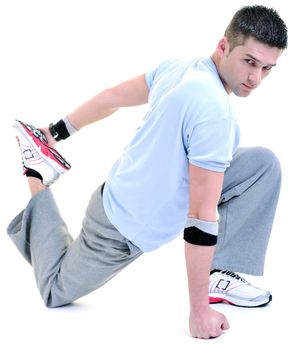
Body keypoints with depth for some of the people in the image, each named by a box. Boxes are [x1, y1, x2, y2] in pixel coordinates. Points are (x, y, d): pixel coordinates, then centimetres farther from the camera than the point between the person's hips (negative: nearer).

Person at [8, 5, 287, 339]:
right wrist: (199, 311, -27)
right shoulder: (215, 113, -35)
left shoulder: (179, 67, -10)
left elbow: (111, 97, 4)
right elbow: (201, 218, -33)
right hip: (129, 230, -8)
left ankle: (219, 274, 1)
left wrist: (58, 131, 20)